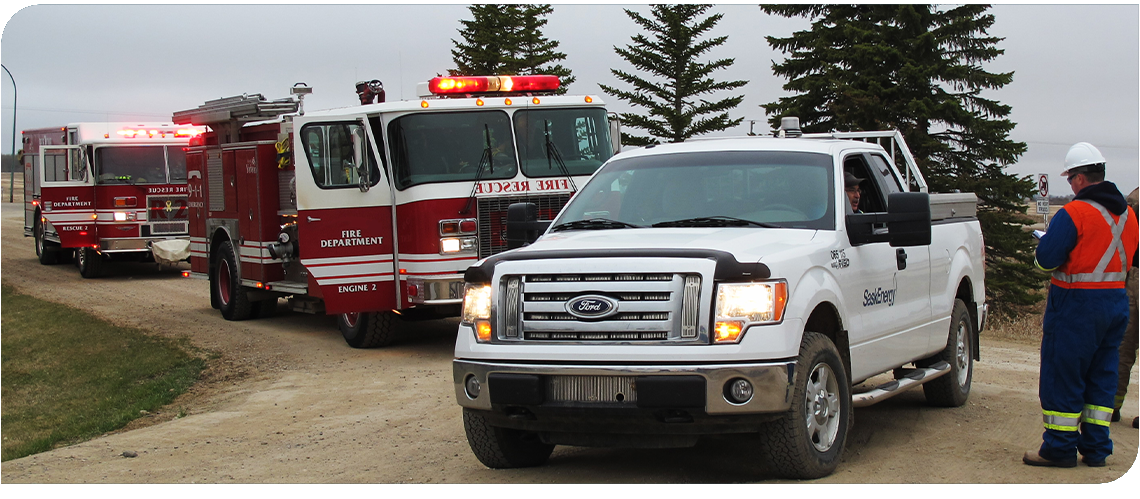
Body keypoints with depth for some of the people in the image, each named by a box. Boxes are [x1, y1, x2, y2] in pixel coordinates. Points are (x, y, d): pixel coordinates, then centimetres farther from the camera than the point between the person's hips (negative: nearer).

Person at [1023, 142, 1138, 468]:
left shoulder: (1074, 214, -17)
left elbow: (1047, 260, -19)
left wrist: (1045, 242, 1)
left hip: (1076, 306, -7)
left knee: (1062, 376, 2)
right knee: (1101, 377, 15)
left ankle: (1060, 448, 5)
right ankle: (1096, 447, 18)